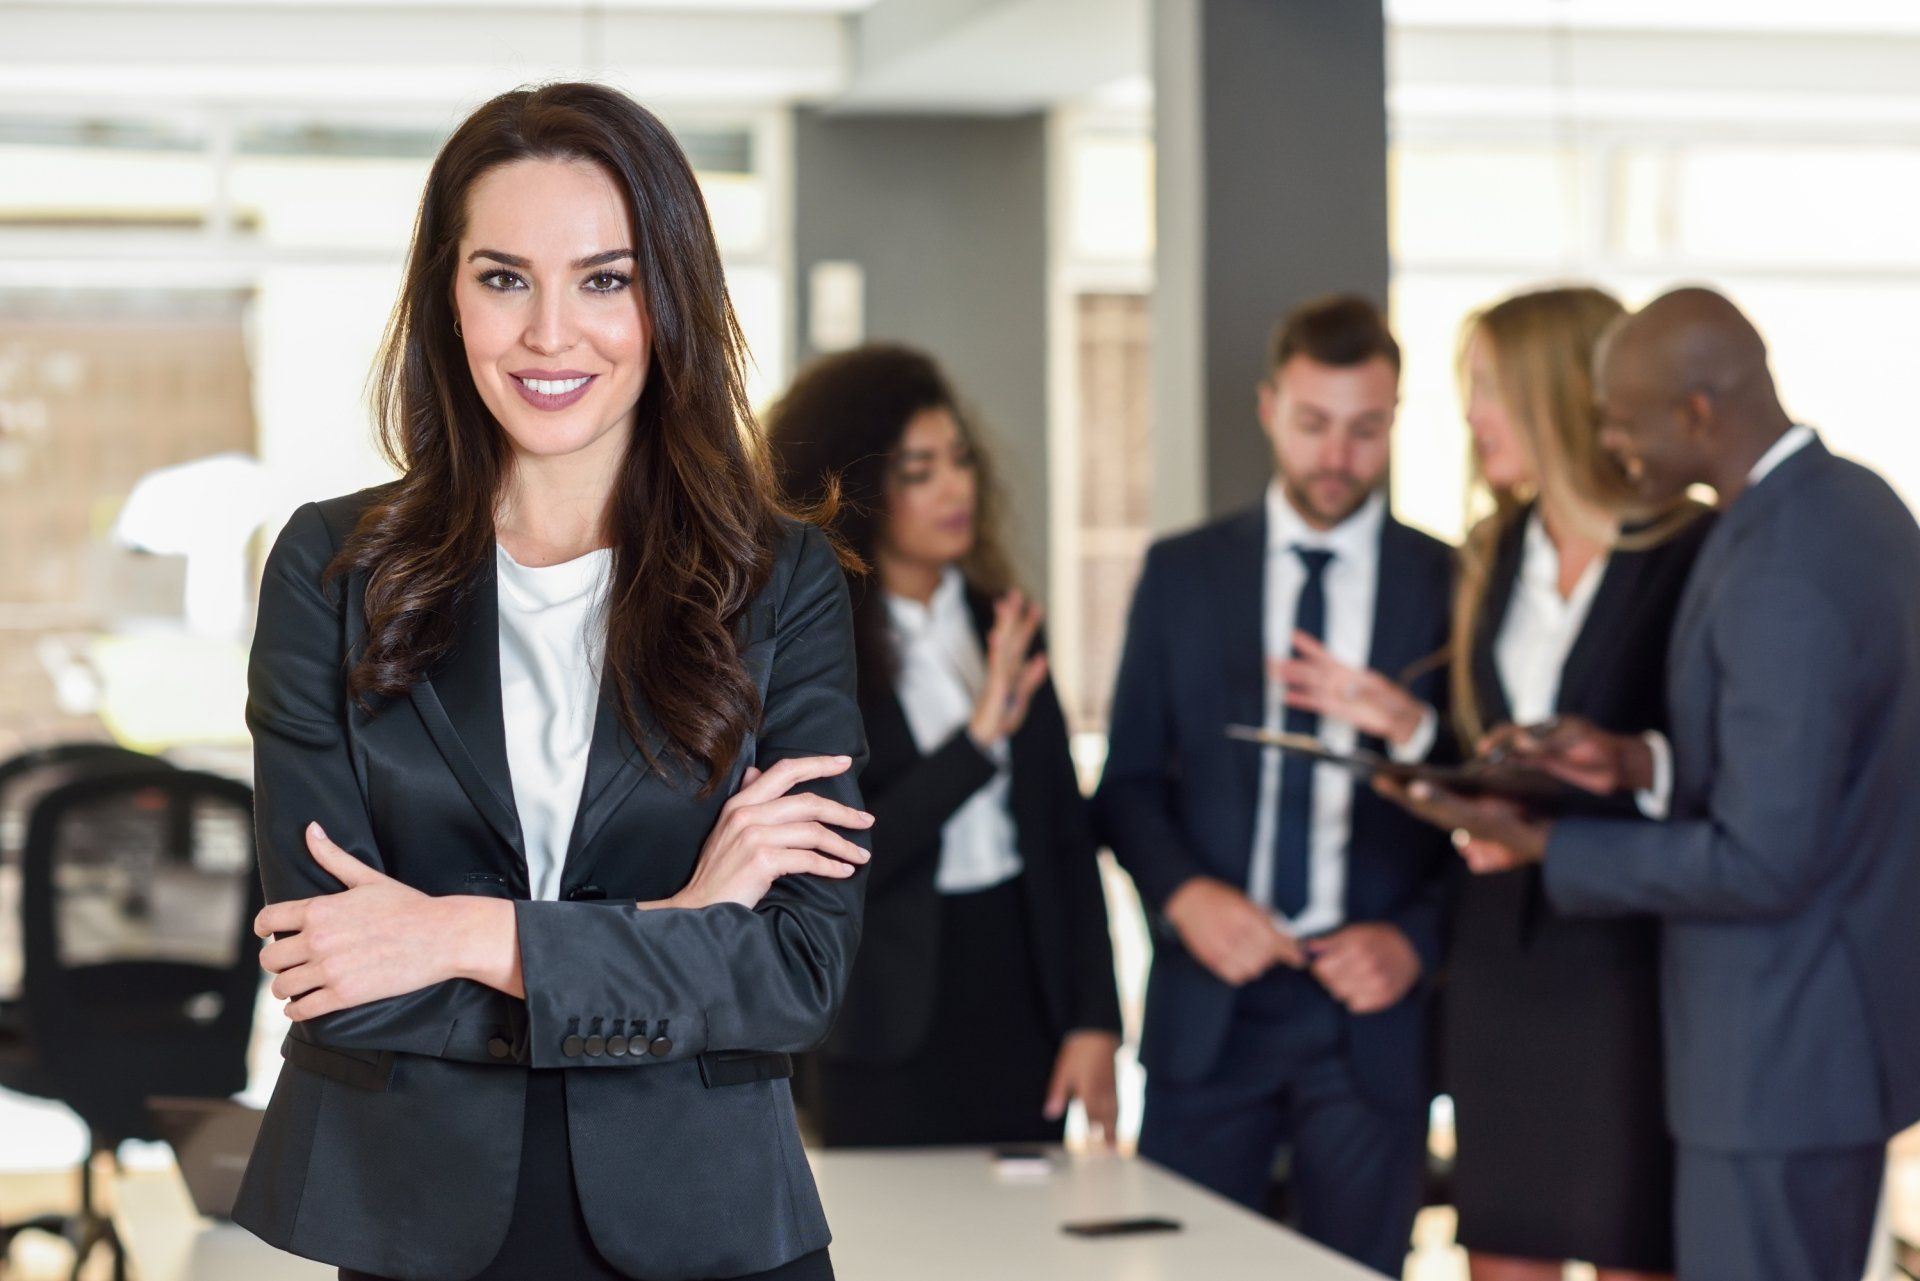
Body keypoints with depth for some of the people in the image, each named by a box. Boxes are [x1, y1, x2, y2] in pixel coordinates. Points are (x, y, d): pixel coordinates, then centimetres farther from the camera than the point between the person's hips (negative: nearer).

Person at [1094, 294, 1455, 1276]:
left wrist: (1417, 939, -9)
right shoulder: (1182, 572, 7)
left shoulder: (1451, 585, 4)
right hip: (1211, 1002, 1)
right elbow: (1129, 779, 8)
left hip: (1371, 1008, -1)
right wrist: (1184, 894, -9)